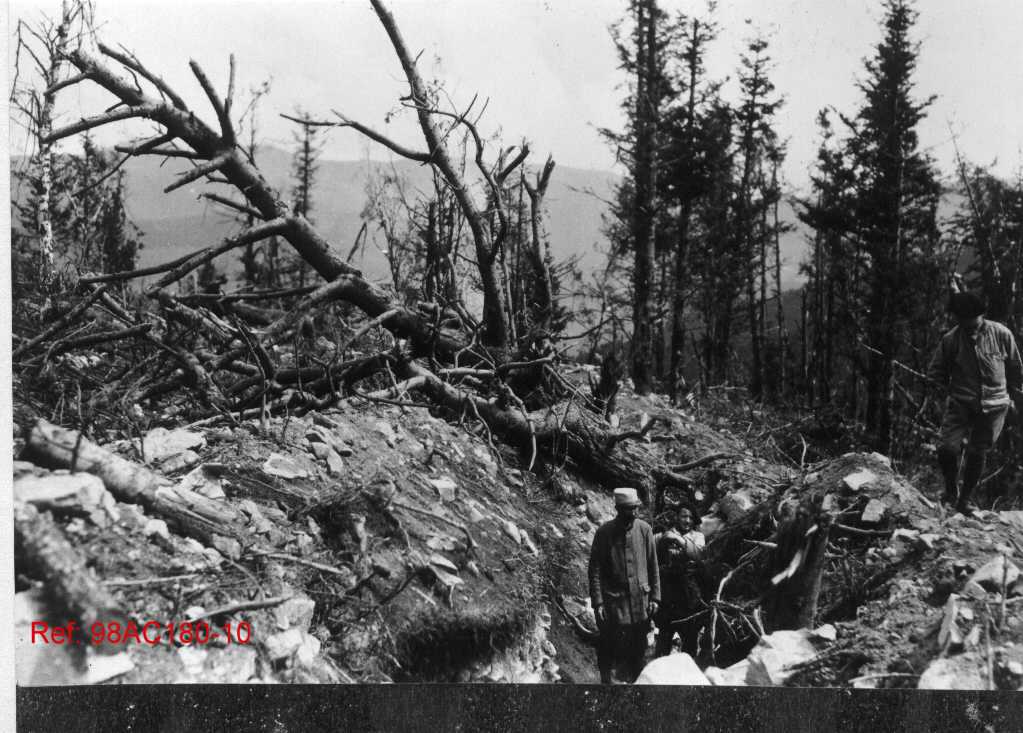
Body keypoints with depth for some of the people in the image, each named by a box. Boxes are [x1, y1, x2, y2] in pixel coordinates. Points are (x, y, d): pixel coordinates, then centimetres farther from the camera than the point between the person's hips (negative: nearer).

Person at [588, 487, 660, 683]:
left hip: (641, 602, 3)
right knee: (609, 647, -1)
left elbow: (653, 566, 8)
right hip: (614, 602, -3)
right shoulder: (604, 532, -7)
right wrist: (597, 602, -11)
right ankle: (606, 680, 16)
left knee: (638, 651, 11)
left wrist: (655, 597, 4)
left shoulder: (644, 529, 1)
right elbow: (595, 569, -5)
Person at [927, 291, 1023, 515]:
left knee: (977, 454, 4)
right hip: (961, 405, 0)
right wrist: (950, 390, -2)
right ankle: (950, 490, 11)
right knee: (947, 448, -15)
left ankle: (966, 499, 23)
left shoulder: (1001, 335, -7)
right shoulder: (950, 340, -8)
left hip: (993, 406, 0)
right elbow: (935, 371, 7)